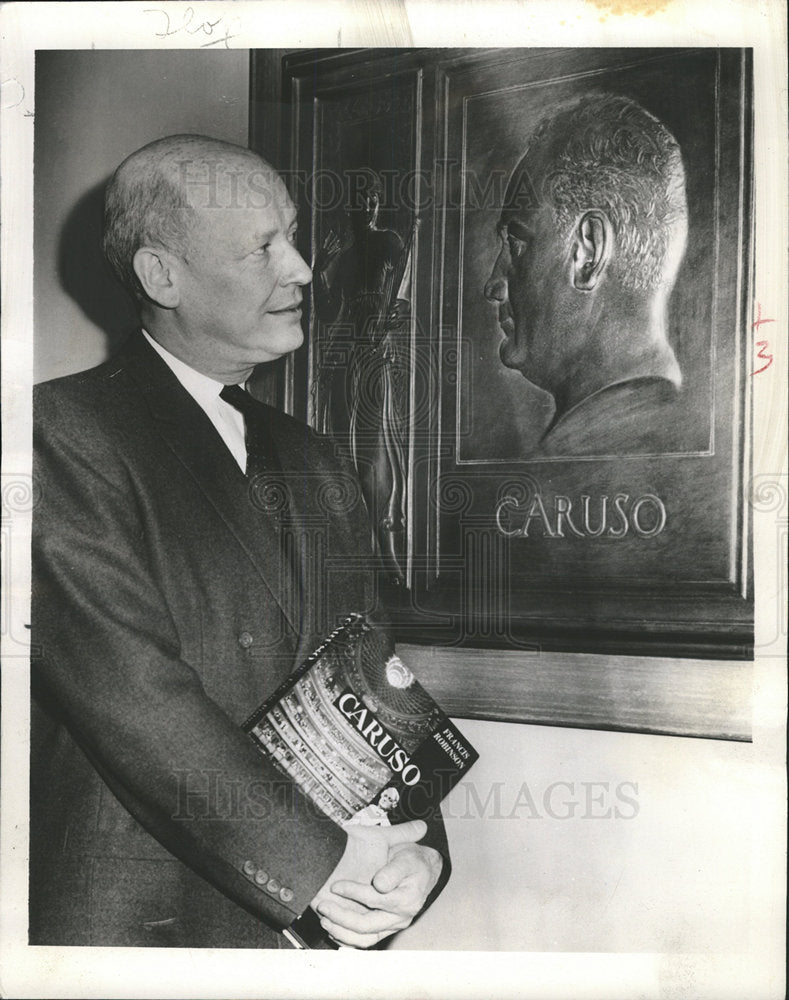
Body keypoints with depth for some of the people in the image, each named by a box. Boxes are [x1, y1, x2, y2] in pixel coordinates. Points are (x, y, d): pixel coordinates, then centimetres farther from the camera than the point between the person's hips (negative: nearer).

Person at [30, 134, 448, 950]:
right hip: (131, 921, -5)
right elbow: (133, 699, -19)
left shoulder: (315, 467, 11)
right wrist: (316, 865, -18)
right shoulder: (67, 431, -11)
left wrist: (418, 850, -7)